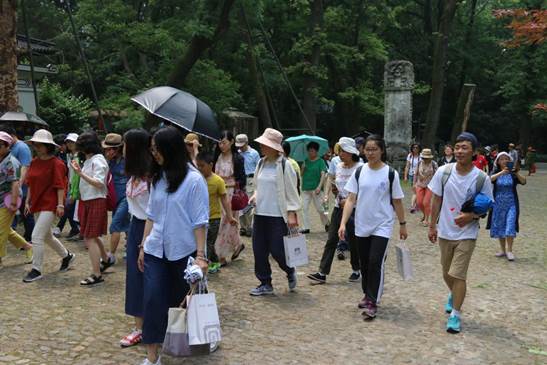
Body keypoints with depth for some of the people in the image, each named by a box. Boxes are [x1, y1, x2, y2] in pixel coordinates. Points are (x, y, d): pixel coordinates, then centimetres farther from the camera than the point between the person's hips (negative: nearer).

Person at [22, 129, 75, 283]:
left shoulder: (56, 163, -12)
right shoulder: (34, 162, 9)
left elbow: (60, 185, -14)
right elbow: (31, 184, 14)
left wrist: (60, 204, -17)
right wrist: (28, 201, 13)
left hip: (50, 205, -8)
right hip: (37, 204, 8)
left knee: (36, 236, -11)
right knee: (47, 236, 19)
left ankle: (36, 270, 2)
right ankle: (67, 256, 40)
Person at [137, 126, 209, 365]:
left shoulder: (193, 180, -12)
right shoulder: (158, 178, 5)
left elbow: (200, 221, -12)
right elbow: (151, 215, 10)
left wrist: (200, 255, -15)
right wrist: (143, 246, 8)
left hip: (183, 251, -4)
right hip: (156, 250, 4)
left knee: (180, 300, 12)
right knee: (153, 299, -2)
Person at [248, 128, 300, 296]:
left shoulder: (284, 165, -10)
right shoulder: (261, 164, 9)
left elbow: (291, 192, -9)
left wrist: (292, 214, -14)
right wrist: (255, 196, 1)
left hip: (278, 216, -6)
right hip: (260, 214, 7)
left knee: (277, 250, -3)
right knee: (259, 250, 7)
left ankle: (290, 272, 28)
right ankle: (265, 284, 21)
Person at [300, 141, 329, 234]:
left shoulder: (320, 161, -3)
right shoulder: (305, 161, 12)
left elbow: (323, 174, -10)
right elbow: (301, 174, 13)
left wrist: (319, 186, -20)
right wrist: (303, 168, -9)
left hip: (315, 188, -5)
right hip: (305, 188, 5)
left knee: (319, 208, 1)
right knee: (305, 208, 1)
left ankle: (326, 223, 22)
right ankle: (306, 227, 7)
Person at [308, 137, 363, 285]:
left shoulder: (360, 168, -12)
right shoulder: (338, 166, 7)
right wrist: (335, 189, 3)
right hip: (339, 207, 5)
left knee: (353, 241, 7)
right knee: (332, 240, 0)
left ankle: (356, 271, 29)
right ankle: (322, 273, 0)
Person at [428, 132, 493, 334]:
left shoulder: (482, 178, -11)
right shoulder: (443, 172, -7)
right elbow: (437, 201, 2)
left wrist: (471, 216, -22)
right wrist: (432, 226, 2)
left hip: (466, 234, -3)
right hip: (445, 232, 3)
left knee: (457, 275, -7)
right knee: (447, 274, 17)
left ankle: (455, 314, 7)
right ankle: (454, 295, 48)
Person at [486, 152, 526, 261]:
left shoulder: (513, 174, -3)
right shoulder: (496, 173, 0)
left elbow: (523, 182, -17)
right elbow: (490, 179, -22)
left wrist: (517, 173, -35)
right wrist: (502, 172, -35)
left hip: (511, 204, -2)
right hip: (498, 204, 2)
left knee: (510, 227, -8)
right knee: (499, 227, 9)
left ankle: (509, 250, 1)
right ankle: (503, 250, 22)